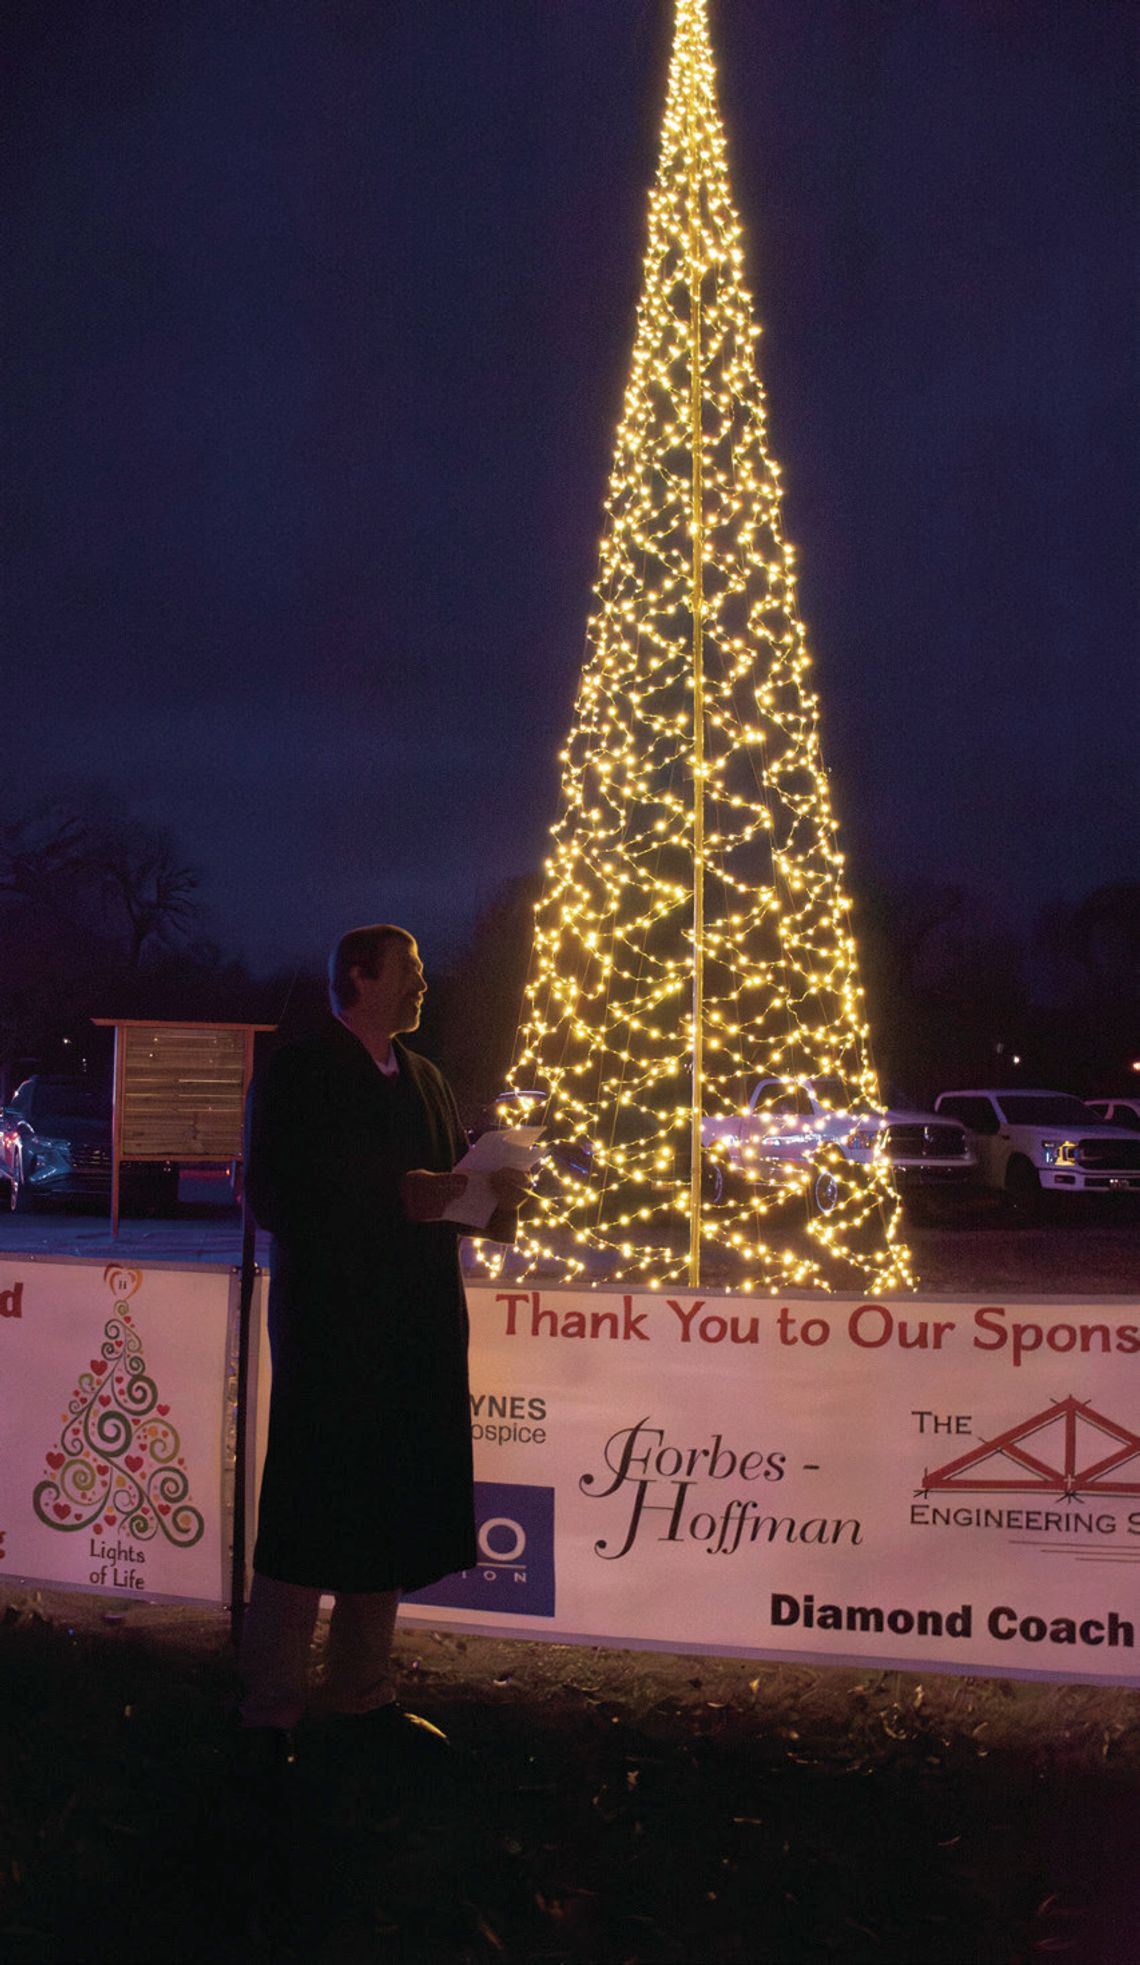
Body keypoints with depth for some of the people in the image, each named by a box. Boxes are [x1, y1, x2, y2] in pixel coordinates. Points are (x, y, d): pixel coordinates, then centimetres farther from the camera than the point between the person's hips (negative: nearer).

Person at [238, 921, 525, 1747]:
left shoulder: (426, 1080, 17)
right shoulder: (298, 1073, -4)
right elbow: (274, 1198, -13)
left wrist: (495, 1193, -3)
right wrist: (397, 1198, -19)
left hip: (418, 1334, 7)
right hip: (330, 1331, -6)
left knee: (391, 1521, 11)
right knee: (310, 1523, -2)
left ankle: (363, 1694, 24)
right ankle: (271, 1712, 11)